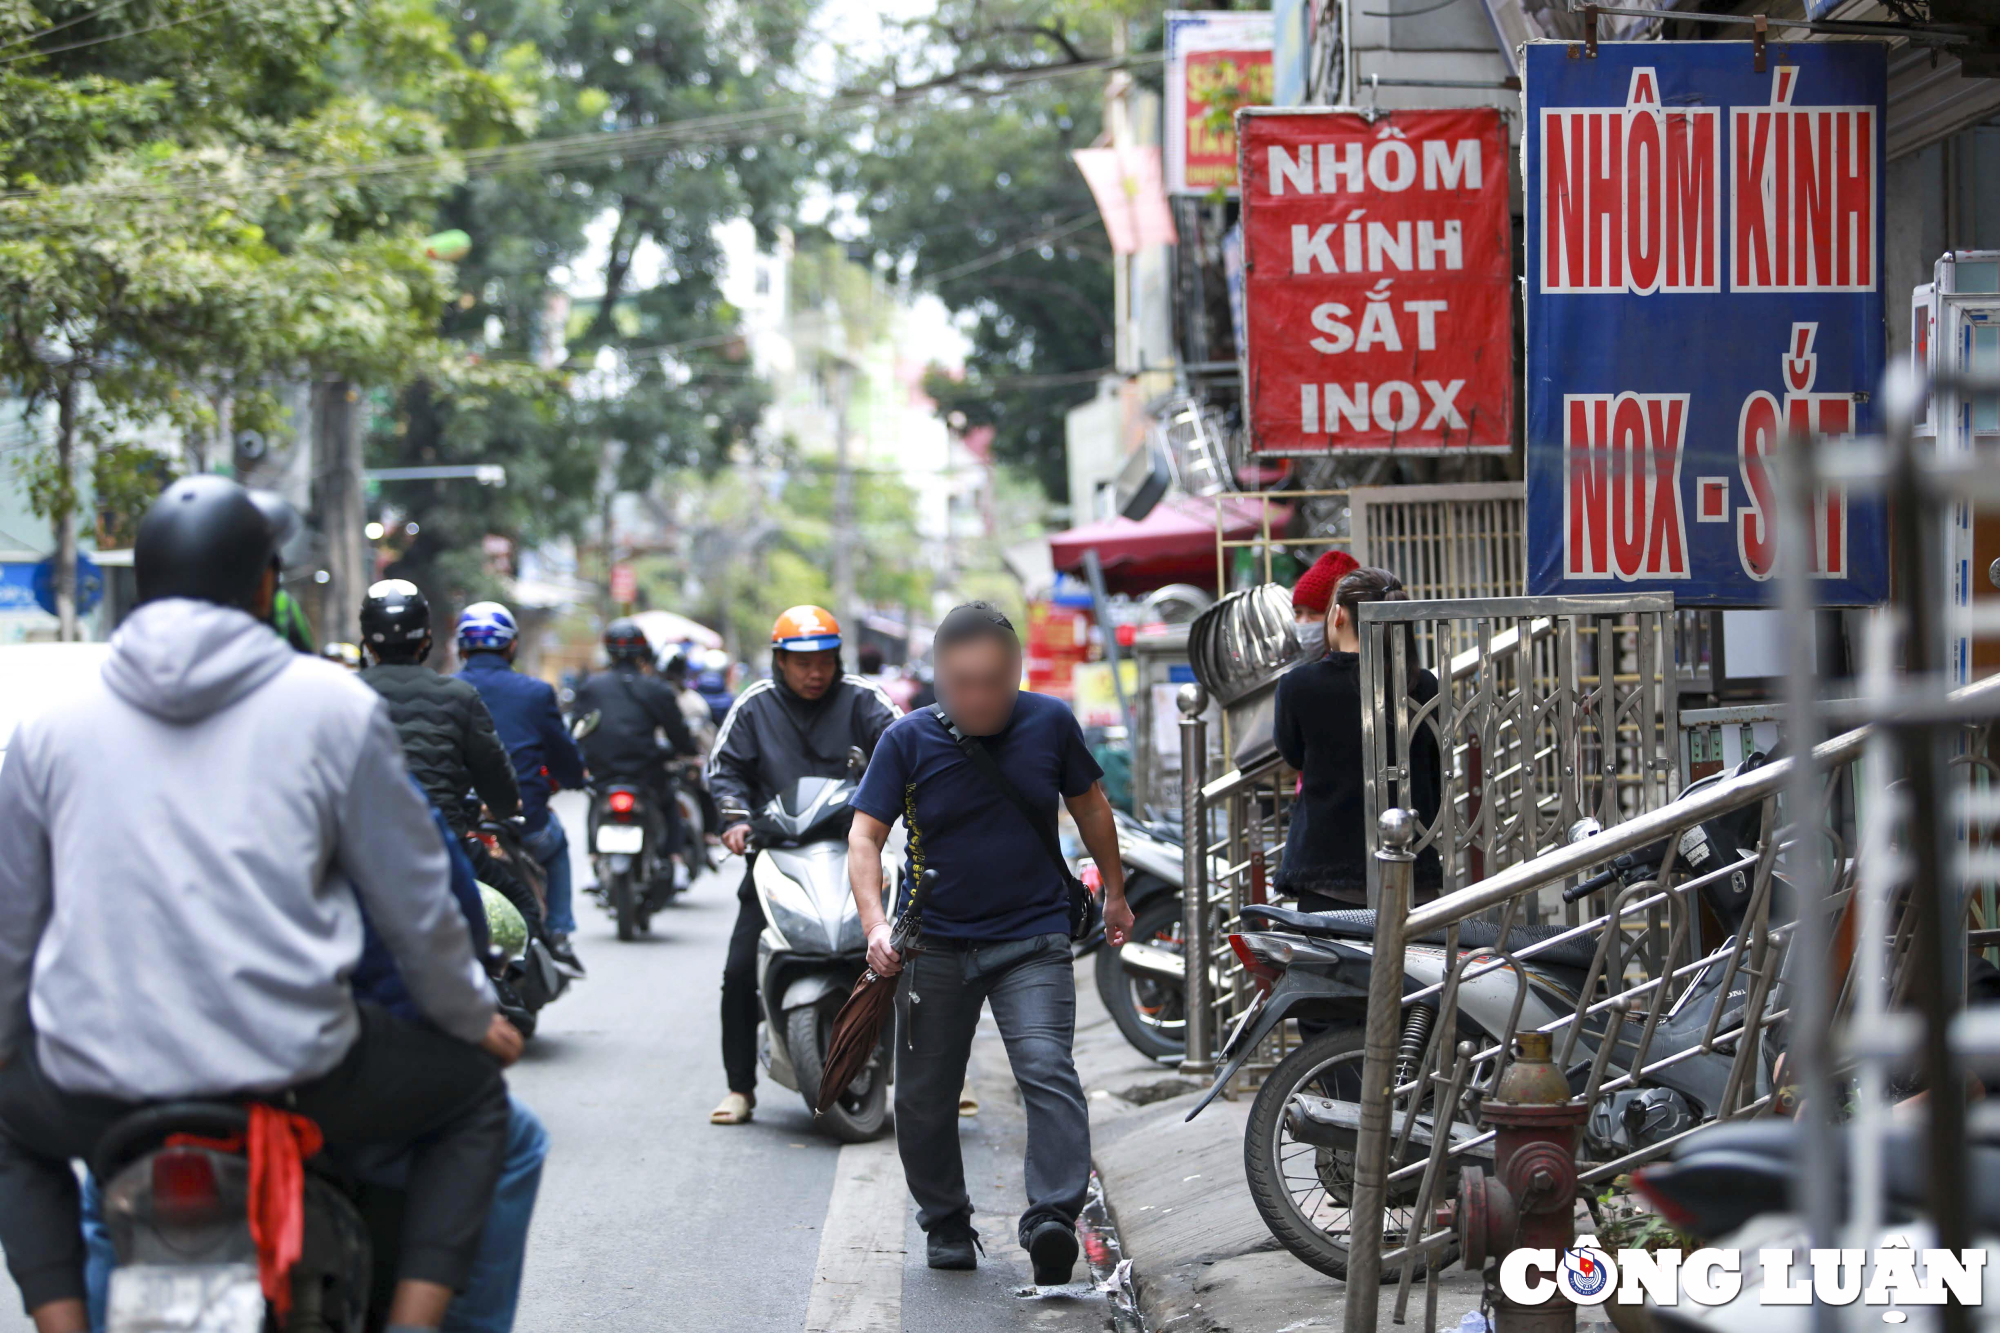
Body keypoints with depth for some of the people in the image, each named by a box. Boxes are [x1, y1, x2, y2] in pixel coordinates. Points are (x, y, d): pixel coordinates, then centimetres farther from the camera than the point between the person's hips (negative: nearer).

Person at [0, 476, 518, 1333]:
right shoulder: (334, 708, 3)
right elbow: (415, 901, 8)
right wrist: (474, 1018, 25)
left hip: (97, 1088, 2)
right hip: (289, 1069, -2)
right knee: (471, 1094, 24)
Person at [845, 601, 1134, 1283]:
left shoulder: (1050, 722, -3)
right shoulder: (909, 739, -7)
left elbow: (1089, 806, 13)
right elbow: (866, 836, -8)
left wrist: (1115, 894, 21)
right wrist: (875, 924, -24)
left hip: (1033, 937, -1)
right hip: (935, 943, 1)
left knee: (1047, 1069, -21)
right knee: (924, 1098, 7)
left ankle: (1053, 1220, -29)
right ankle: (946, 1223, 27)